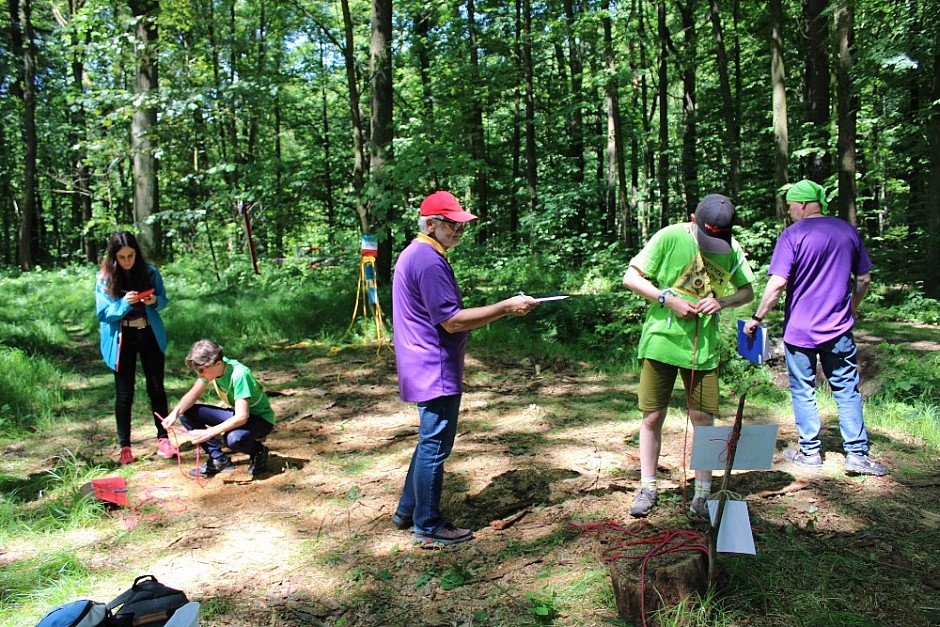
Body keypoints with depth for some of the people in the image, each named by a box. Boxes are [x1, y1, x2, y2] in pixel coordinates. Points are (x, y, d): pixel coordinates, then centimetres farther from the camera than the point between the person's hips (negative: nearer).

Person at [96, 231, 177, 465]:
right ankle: (125, 447, 13)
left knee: (156, 389, 6)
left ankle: (163, 439, 16)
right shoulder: (104, 278, -6)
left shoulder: (150, 272, -2)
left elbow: (164, 300, 6)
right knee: (124, 394, 5)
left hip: (150, 336, 2)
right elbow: (103, 313, -7)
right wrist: (124, 303, -25)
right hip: (121, 339, -1)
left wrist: (154, 301, -17)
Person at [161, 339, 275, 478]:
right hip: (236, 414, 8)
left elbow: (242, 417, -36)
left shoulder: (239, 374, -31)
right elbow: (193, 395, 1)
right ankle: (218, 460, 2)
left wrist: (208, 433, -40)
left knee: (233, 438, -41)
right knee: (186, 414, -8)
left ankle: (258, 451, -5)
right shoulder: (211, 367, -10)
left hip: (261, 418, -8)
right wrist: (175, 412, -19)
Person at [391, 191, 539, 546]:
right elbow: (451, 320, -23)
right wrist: (506, 307, -21)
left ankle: (407, 511, 31)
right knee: (435, 445, 0)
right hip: (436, 371, -11)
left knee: (430, 442, 20)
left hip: (425, 369, 11)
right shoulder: (429, 261, -19)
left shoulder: (415, 255, 15)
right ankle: (428, 526, 13)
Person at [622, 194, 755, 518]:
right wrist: (668, 299, -18)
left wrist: (722, 301, -11)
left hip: (703, 347, 2)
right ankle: (647, 487, 22)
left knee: (704, 420, 3)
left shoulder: (732, 248, 1)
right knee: (652, 417, 5)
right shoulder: (669, 237, -9)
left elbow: (747, 291, 11)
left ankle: (702, 494, 18)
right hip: (661, 342, -2)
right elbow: (631, 277, -7)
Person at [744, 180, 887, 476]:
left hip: (799, 329, -4)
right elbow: (864, 278, 12)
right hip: (839, 329, 4)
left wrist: (757, 318, -11)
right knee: (847, 390, 11)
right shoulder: (847, 231, 4)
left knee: (803, 391, 9)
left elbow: (777, 284, -19)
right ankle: (857, 453, 12)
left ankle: (810, 452, 17)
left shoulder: (793, 235, -11)